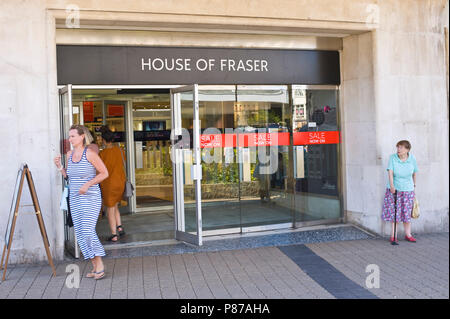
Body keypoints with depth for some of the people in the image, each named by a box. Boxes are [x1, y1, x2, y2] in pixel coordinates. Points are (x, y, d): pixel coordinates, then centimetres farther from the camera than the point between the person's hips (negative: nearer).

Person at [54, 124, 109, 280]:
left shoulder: (90, 153, -10)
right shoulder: (69, 154, 9)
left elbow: (104, 173, -8)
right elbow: (68, 176, 18)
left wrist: (88, 184, -17)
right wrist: (59, 166, 2)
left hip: (91, 198, -7)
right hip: (74, 198, 7)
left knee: (88, 230, -16)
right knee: (80, 233, 6)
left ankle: (100, 263, 2)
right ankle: (95, 266, 16)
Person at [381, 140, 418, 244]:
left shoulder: (412, 158, -3)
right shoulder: (392, 158, -10)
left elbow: (415, 172, 11)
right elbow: (390, 172, -19)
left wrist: (414, 185, 19)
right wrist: (391, 186, -30)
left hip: (408, 190, 2)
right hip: (394, 189, -2)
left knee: (407, 212, 8)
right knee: (394, 212, 1)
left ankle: (408, 234, 20)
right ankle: (393, 236, 7)